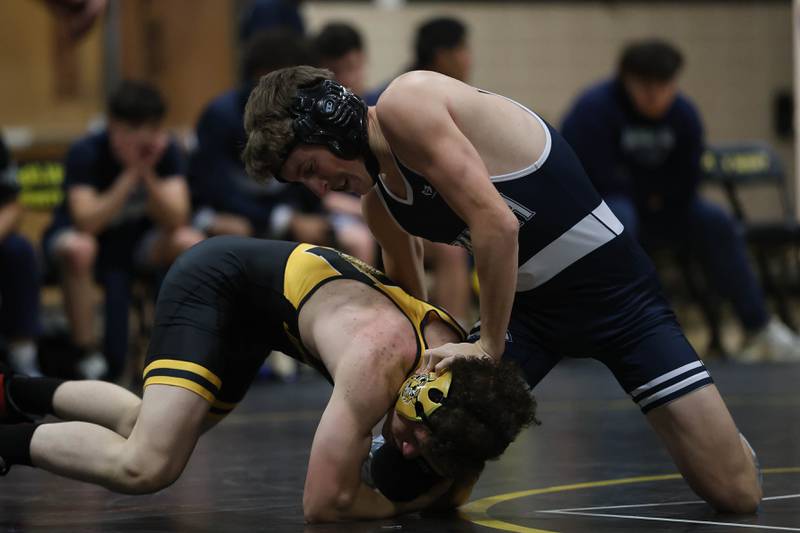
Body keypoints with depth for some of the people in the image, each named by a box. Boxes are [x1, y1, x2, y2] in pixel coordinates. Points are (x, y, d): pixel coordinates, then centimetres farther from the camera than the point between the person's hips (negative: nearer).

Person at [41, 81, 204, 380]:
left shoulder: (167, 151, -15)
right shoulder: (86, 153, -25)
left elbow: (176, 221, -23)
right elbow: (86, 223, -35)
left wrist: (148, 175, -38)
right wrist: (131, 174, -39)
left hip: (136, 239, 4)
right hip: (80, 234, -3)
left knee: (193, 244, -26)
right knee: (78, 249, -40)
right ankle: (87, 356, -25)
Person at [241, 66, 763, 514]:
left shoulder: (405, 103, -21)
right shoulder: (377, 201, 5)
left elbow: (497, 223, -26)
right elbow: (410, 299, 22)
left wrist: (489, 345, -18)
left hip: (613, 285, -7)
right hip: (528, 303, 7)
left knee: (736, 493, -12)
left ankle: (720, 440, 21)